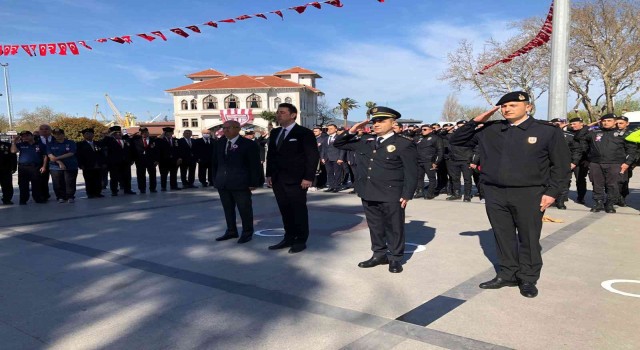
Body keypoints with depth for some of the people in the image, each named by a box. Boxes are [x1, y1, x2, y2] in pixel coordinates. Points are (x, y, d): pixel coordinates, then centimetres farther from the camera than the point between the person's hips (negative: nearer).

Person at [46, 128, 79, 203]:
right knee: (58, 183, 0)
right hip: (56, 167, 2)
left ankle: (70, 197, 5)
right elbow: (50, 155, -1)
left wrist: (57, 158, -13)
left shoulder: (71, 143, 5)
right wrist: (60, 163, -16)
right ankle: (61, 197, 10)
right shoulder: (50, 145, 11)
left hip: (71, 166, -2)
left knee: (70, 183, -4)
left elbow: (71, 153, -7)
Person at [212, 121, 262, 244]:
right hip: (223, 183, 6)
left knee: (245, 209, 3)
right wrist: (215, 179, 11)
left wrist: (253, 183, -12)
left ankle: (247, 232, 17)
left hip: (241, 184, -5)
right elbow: (215, 163, 17)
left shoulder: (249, 144, -8)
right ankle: (231, 231, 26)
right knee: (228, 209, 13)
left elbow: (255, 166, -8)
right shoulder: (219, 143, 10)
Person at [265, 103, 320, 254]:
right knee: (285, 210, 11)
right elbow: (270, 154, 19)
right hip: (278, 179, 6)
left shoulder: (304, 133, -7)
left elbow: (313, 156, -10)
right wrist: (269, 174, 12)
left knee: (299, 210, 3)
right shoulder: (274, 133, 14)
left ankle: (301, 241, 13)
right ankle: (289, 238, 22)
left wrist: (308, 177, -15)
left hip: (296, 180, -6)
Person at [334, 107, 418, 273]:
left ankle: (395, 258, 21)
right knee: (375, 226, 15)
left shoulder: (404, 144, -5)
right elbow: (338, 144, 16)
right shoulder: (365, 142, 11)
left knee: (394, 227, 6)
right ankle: (379, 254, 29)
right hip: (368, 194, 5)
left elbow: (411, 172, -8)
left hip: (391, 195, -5)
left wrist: (406, 195, -15)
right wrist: (351, 132, 0)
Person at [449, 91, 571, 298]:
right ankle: (508, 274, 27)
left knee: (529, 239, 7)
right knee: (503, 237, 12)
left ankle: (528, 279, 22)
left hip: (529, 194, -3)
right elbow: (456, 141, 9)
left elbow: (562, 165, 1)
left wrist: (552, 192, -8)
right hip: (495, 193, 3)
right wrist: (475, 122, -3)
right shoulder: (490, 131, 6)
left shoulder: (547, 131, -1)